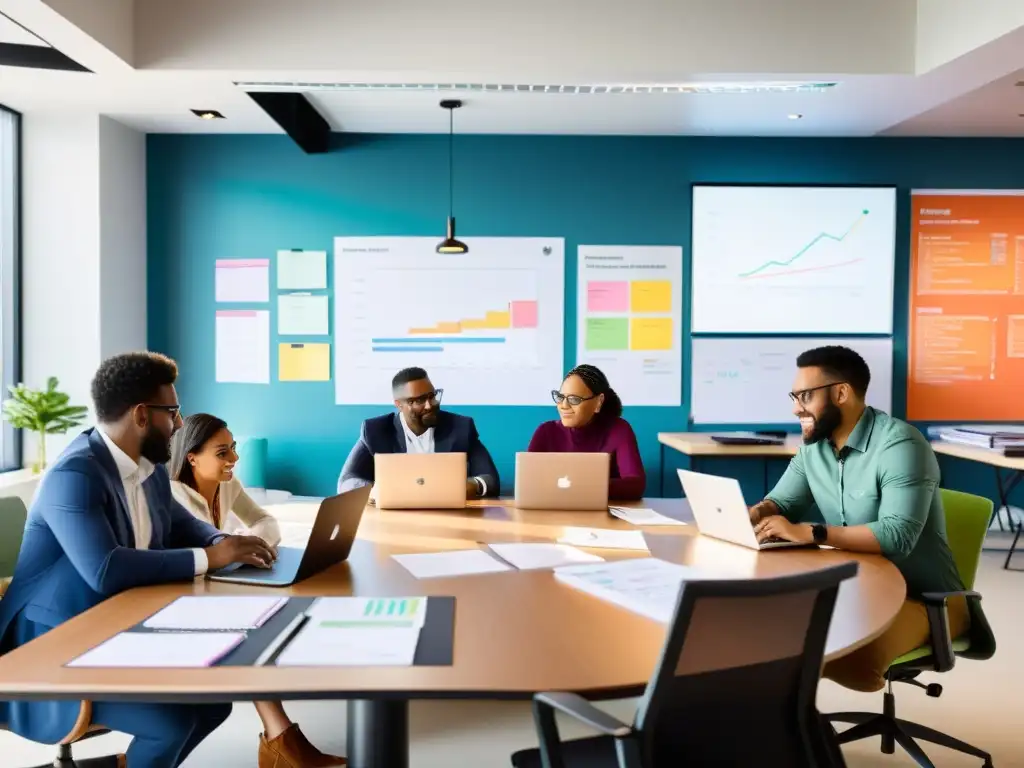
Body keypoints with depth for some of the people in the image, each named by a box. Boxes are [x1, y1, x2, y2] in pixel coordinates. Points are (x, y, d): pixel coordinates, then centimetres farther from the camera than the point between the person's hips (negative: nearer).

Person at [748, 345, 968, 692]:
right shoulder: (814, 445, 3)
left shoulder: (899, 445, -22)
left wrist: (807, 533, -38)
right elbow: (782, 503, 7)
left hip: (924, 596, -6)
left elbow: (898, 535, -32)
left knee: (854, 659, -32)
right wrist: (753, 514, -17)